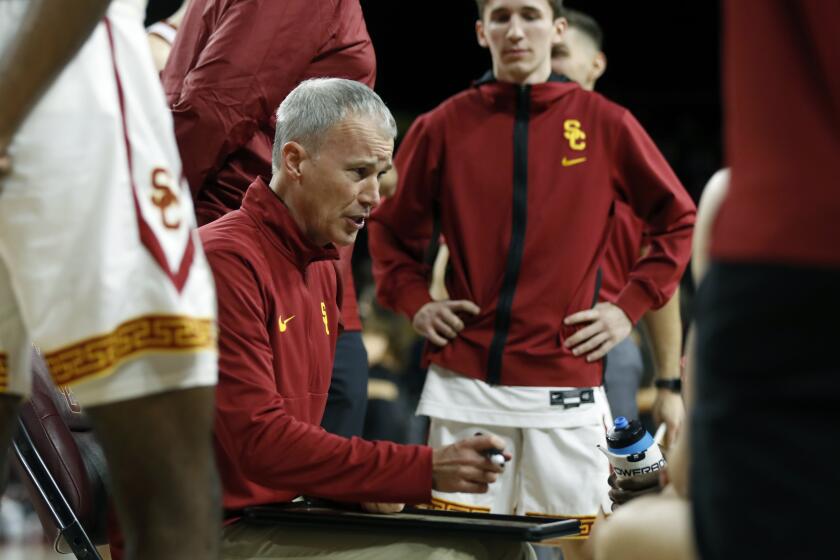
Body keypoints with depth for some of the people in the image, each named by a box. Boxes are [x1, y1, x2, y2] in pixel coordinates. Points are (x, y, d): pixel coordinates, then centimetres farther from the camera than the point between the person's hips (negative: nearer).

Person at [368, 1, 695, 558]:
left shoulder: (606, 124, 2)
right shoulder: (443, 127, 4)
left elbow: (679, 220, 10)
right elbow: (391, 225, 18)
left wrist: (629, 307, 3)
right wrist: (415, 302, 5)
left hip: (566, 387, -1)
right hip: (464, 384, 1)